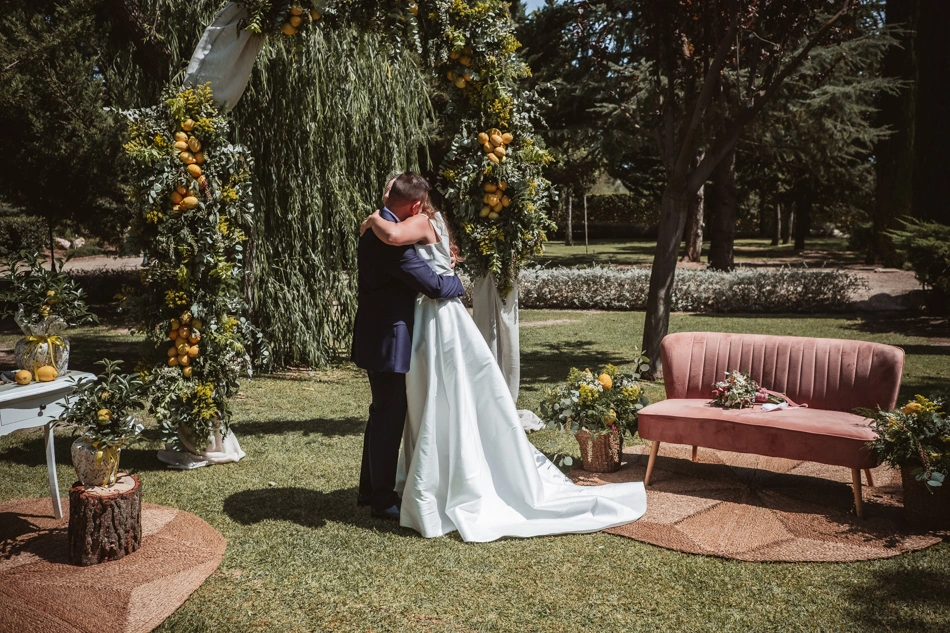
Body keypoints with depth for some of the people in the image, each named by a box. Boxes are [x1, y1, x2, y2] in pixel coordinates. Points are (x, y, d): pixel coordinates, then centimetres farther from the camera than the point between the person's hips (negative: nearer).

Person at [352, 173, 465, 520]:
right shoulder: (393, 240, -24)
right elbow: (433, 285, -22)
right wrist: (458, 282, -2)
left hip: (377, 338, 11)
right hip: (387, 341, -11)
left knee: (383, 413, 19)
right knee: (389, 417, 1)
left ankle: (370, 489, 32)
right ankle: (382, 499, 14)